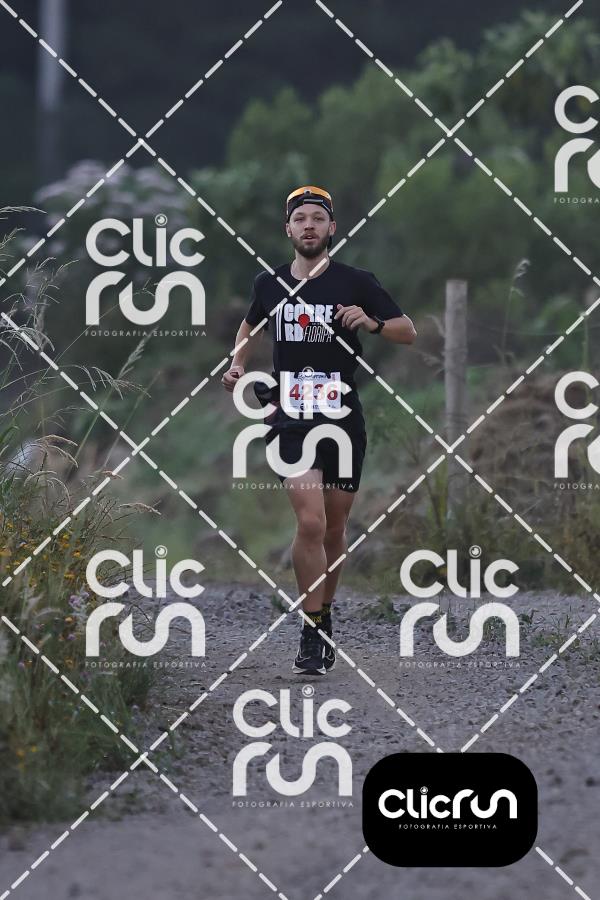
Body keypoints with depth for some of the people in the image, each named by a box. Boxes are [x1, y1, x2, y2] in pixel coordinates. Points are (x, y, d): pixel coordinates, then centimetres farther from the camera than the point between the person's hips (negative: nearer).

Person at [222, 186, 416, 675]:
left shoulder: (355, 282, -2)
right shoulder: (269, 284, 5)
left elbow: (409, 331, 1)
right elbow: (251, 326, 26)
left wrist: (372, 322, -18)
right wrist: (238, 364, 9)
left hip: (343, 420, 0)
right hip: (290, 419, 0)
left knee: (334, 528, 9)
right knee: (310, 522, -17)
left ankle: (324, 613, 32)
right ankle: (312, 635, -11)